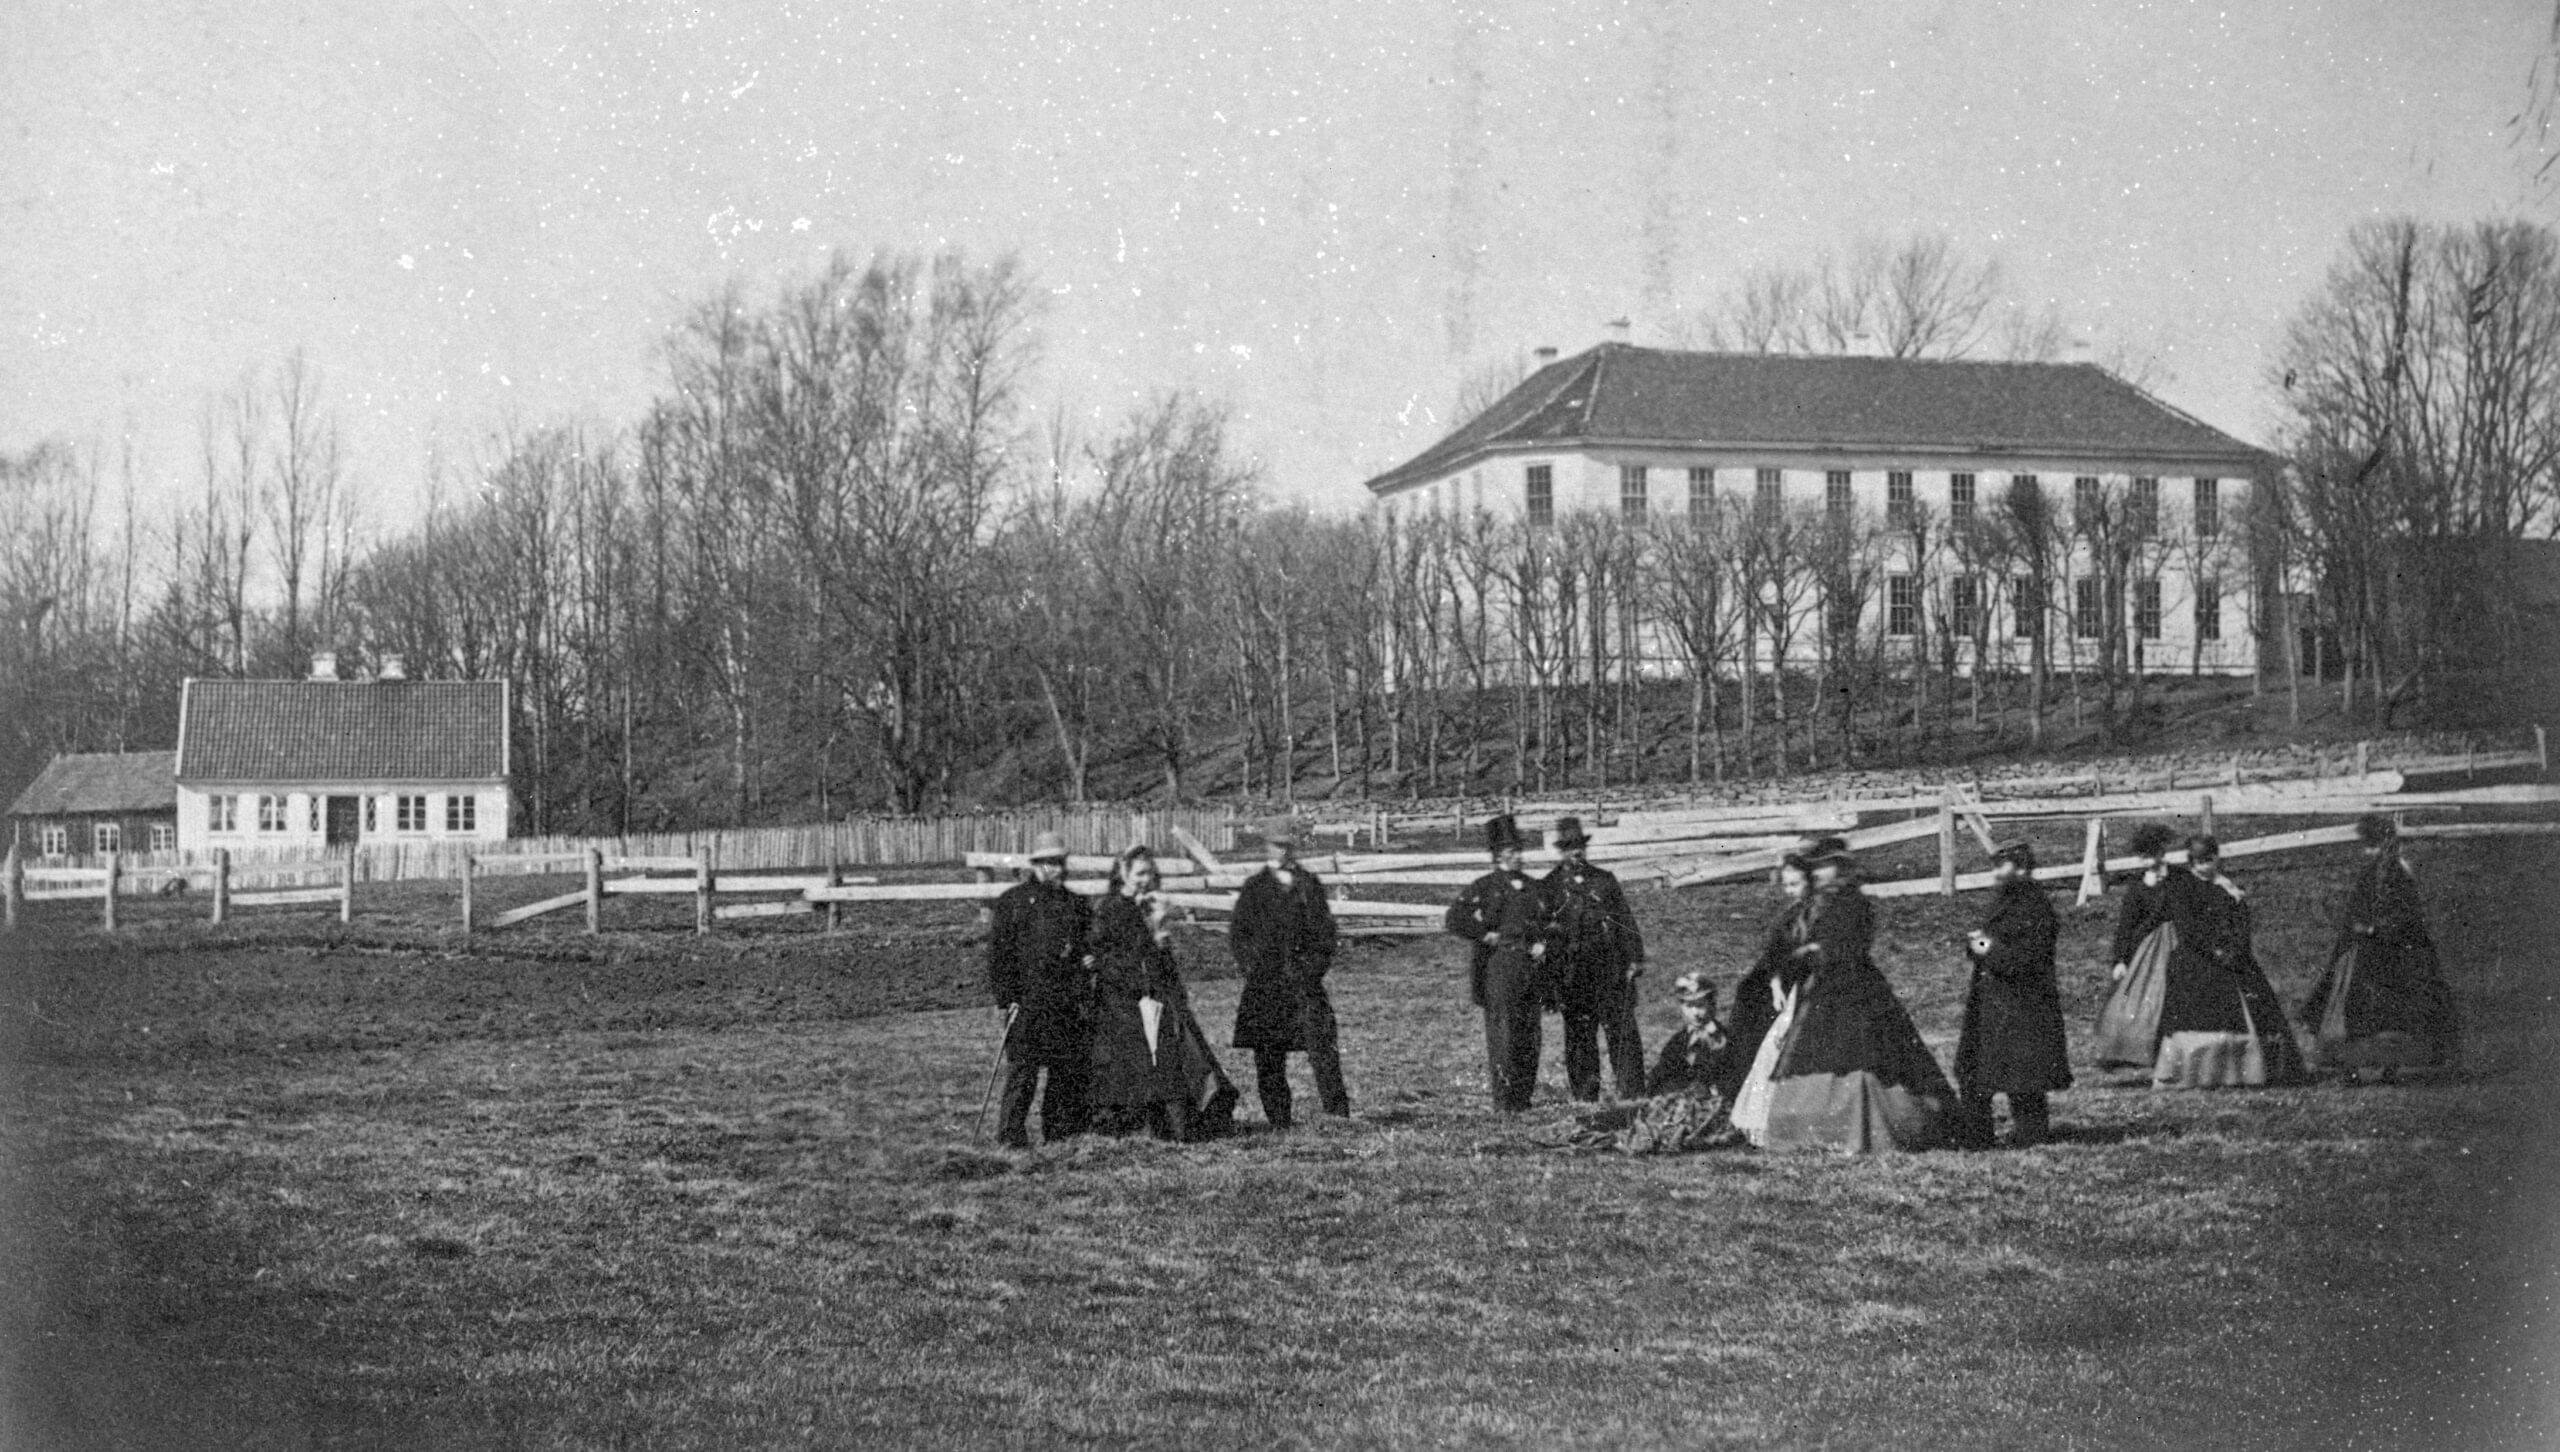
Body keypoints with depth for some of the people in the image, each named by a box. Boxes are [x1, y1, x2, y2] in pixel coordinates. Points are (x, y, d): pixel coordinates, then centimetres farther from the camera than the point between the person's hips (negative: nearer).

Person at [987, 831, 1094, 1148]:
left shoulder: (1077, 905, 16)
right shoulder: (1014, 901, 2)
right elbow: (998, 951, -1)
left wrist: (1085, 996, 7)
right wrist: (1007, 997, -8)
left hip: (1070, 1003, 5)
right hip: (1027, 1000, -5)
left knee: (1070, 1071, 5)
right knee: (1022, 1069, -8)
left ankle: (1063, 1132, 16)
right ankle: (1011, 1135, -4)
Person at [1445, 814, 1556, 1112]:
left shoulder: (1535, 887, 14)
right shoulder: (1483, 888, 0)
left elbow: (1551, 922, 21)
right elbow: (1453, 919, -7)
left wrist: (1542, 943, 2)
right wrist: (1486, 936, -9)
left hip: (1530, 965, 5)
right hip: (1497, 964, -5)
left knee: (1530, 1034, 5)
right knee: (1503, 1032, -8)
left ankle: (1523, 1096, 14)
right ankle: (1504, 1099, -6)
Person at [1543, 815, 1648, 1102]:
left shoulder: (1605, 880, 11)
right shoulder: (1549, 886, 6)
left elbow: (1626, 921, 11)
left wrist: (1634, 960, 3)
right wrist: (1549, 974, 2)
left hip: (1611, 969, 1)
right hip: (1572, 976, -1)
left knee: (1622, 1030, -5)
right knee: (1579, 1035, 1)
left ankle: (1632, 1092, -2)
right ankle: (1584, 1096, 8)